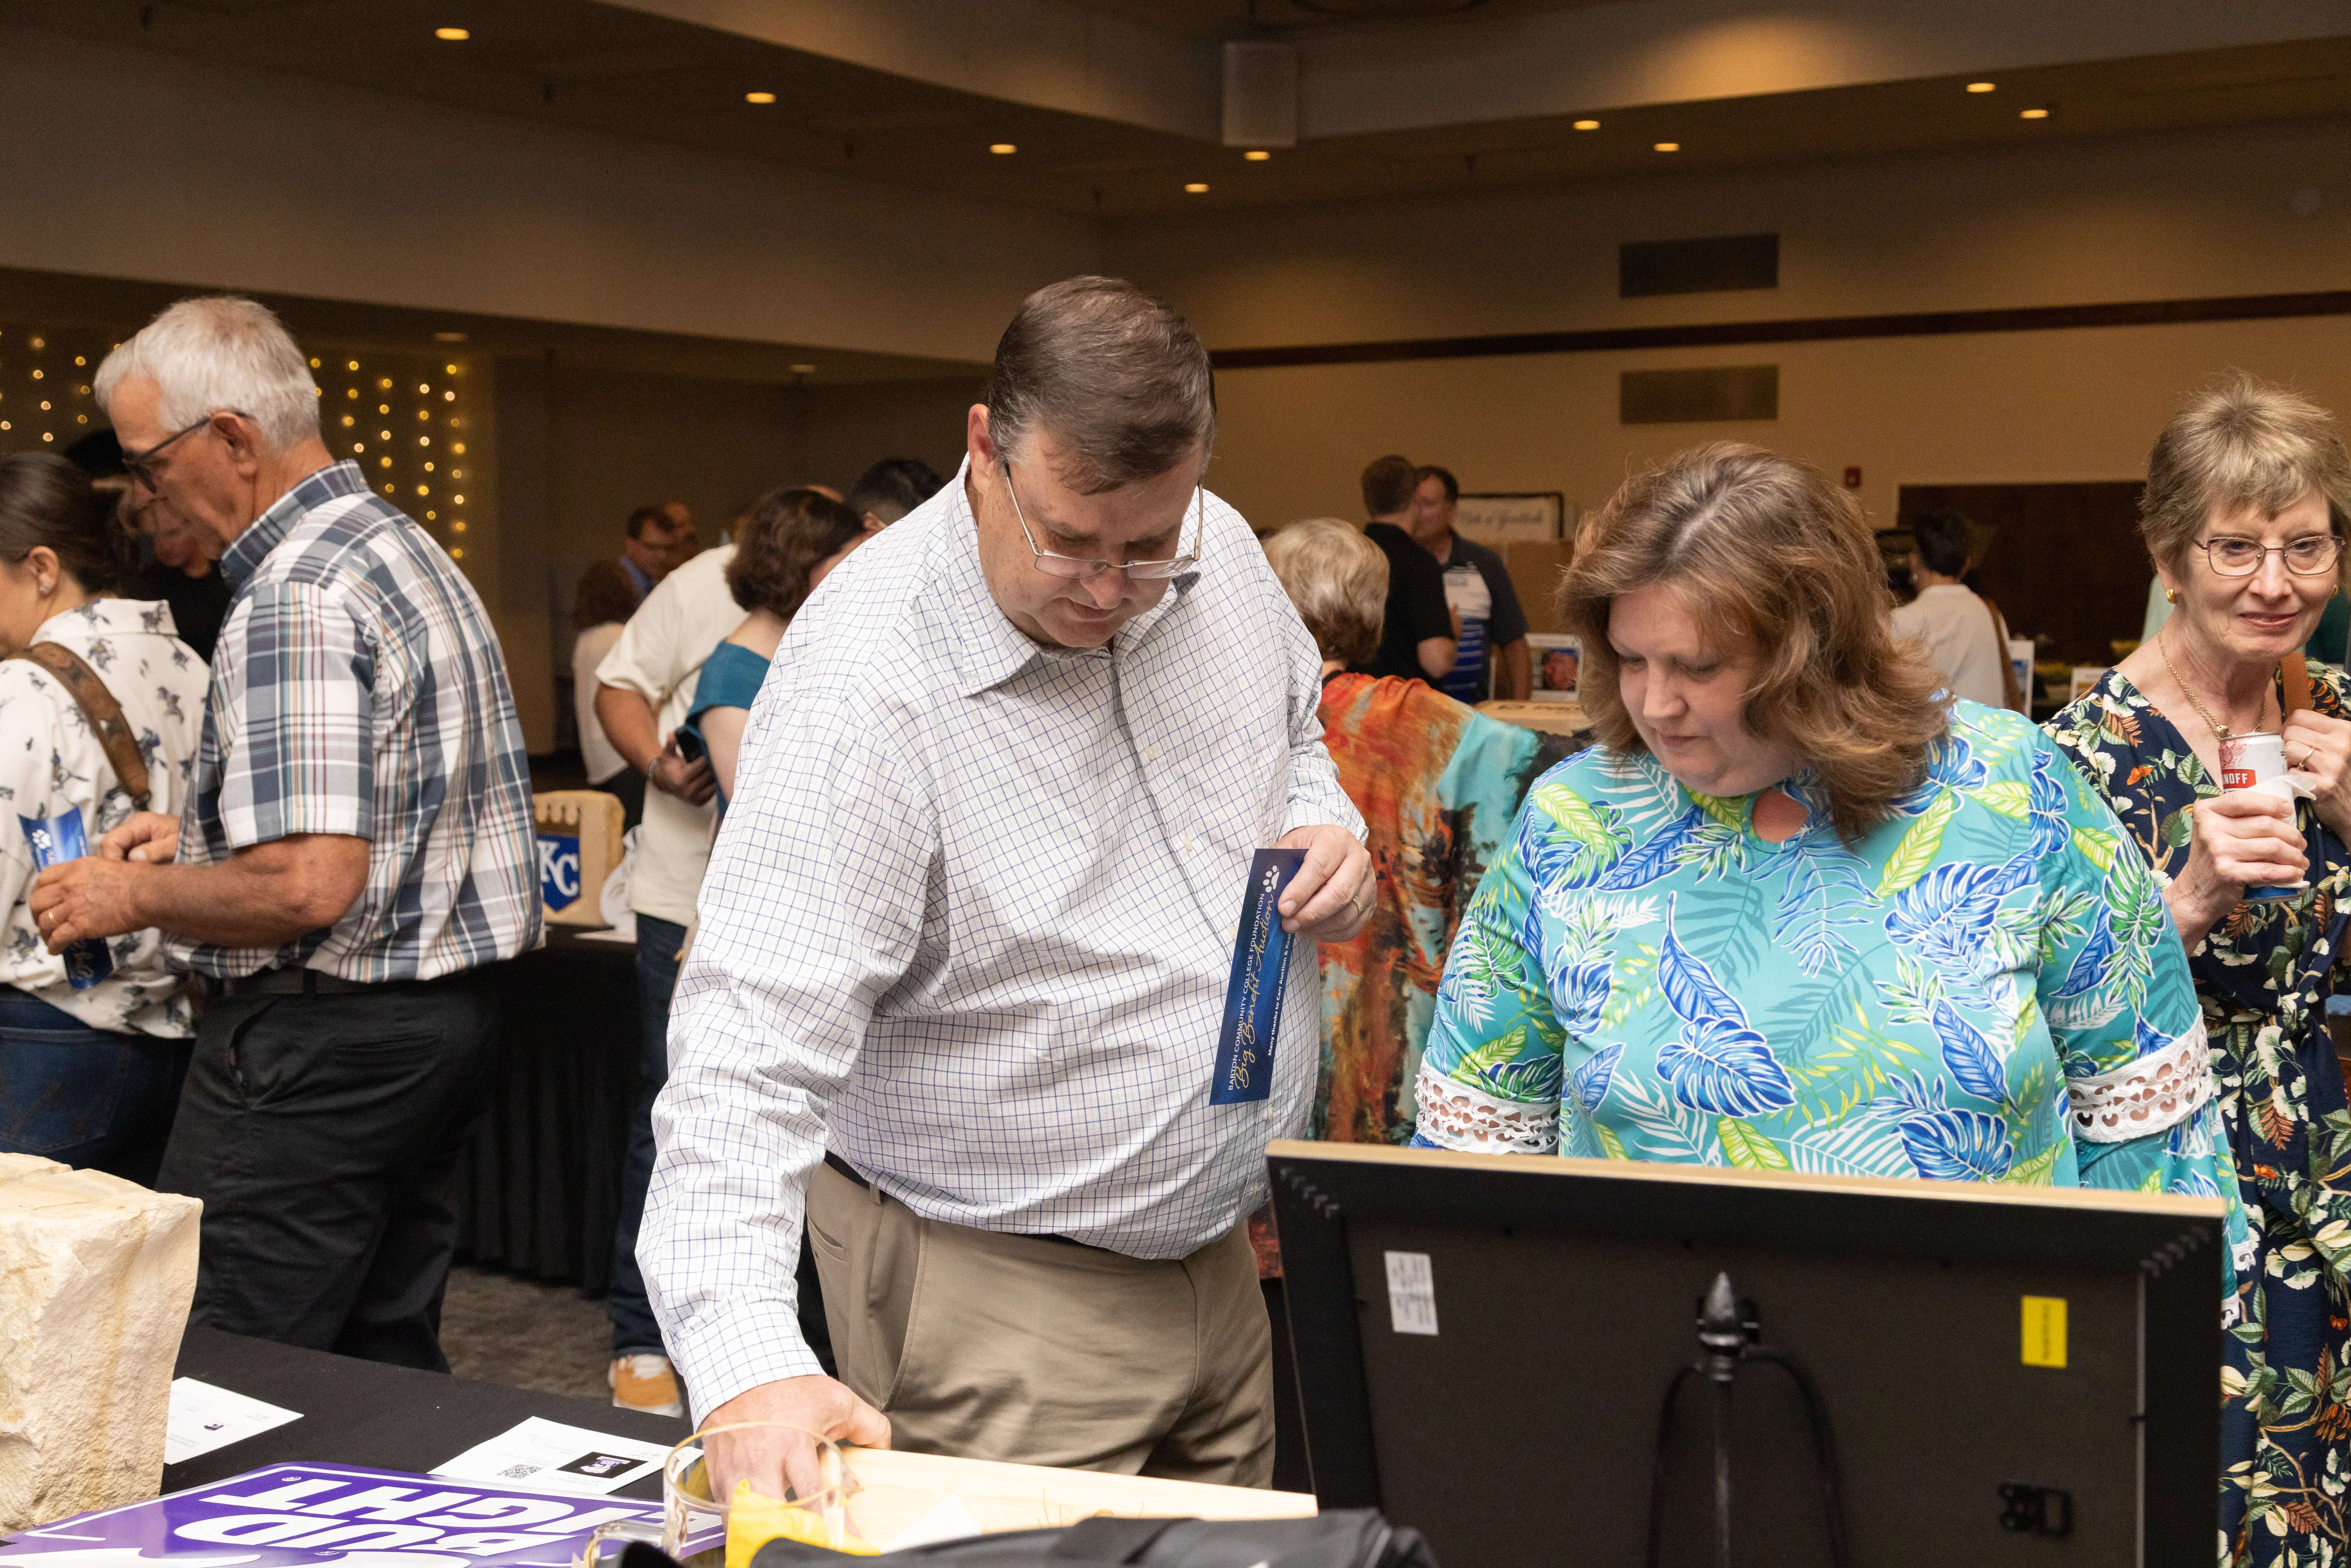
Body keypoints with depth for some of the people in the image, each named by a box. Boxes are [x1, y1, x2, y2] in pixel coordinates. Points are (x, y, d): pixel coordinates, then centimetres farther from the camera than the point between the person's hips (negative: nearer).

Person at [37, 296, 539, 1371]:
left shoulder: (294, 605, -19)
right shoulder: (406, 547, 13)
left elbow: (308, 887, -26)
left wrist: (136, 896, -11)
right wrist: (201, 834, 17)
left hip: (321, 1043, -10)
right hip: (447, 1014, 10)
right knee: (387, 1367, 16)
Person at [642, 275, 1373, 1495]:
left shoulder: (1221, 554, -4)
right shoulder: (864, 685, -26)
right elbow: (752, 1042, -32)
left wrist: (1324, 828, -5)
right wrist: (748, 1361, -44)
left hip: (1217, 1253, 7)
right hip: (995, 1294, -7)